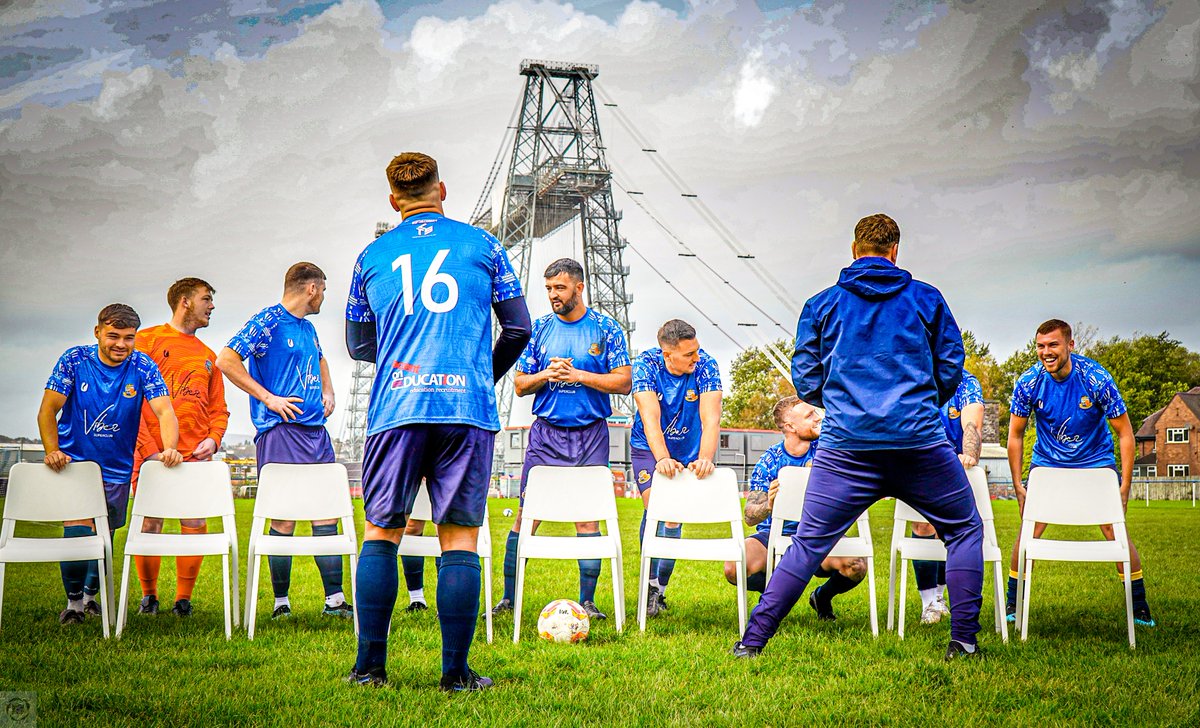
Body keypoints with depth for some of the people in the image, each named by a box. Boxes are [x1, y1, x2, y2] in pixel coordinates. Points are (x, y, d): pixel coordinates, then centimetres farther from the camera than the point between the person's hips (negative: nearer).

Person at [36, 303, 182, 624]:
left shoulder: (143, 367, -7)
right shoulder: (74, 360, -9)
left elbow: (164, 410, -16)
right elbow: (48, 409, -10)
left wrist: (170, 449, -34)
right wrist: (52, 450, -26)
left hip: (116, 469, 2)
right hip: (73, 463, -2)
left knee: (103, 535, 11)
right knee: (78, 531, -16)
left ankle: (91, 594, 36)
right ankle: (73, 600, 3)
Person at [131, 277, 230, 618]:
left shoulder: (208, 356, 21)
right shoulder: (147, 340, 5)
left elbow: (219, 407, 22)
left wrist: (213, 438, 0)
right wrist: (149, 449, -11)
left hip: (196, 455, 4)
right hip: (151, 453, -4)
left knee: (194, 524, -3)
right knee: (148, 524, -2)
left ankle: (184, 597, 7)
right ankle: (148, 595, 14)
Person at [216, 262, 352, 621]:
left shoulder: (307, 327, 19)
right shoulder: (268, 321, -5)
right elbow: (226, 360, -14)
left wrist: (327, 392, 22)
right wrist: (268, 397, -13)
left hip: (316, 430, 8)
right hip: (281, 430, -8)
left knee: (327, 511, 4)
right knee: (284, 518, -5)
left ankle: (334, 599, 8)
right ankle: (281, 602, 4)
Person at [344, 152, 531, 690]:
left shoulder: (372, 256, 12)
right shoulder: (481, 245, 9)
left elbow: (359, 345, 18)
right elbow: (518, 329, 9)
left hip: (396, 407, 1)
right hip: (467, 406, -1)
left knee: (381, 531, 10)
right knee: (460, 536, 2)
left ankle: (369, 666, 8)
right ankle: (456, 673, 2)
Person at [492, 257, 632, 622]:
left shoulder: (605, 328, 2)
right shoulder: (540, 329, 8)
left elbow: (623, 382, -4)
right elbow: (520, 385, 10)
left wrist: (578, 375, -13)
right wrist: (546, 375, -11)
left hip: (590, 434, -1)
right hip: (545, 433, 2)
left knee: (588, 515, -2)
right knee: (527, 513, -1)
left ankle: (587, 600, 7)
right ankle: (508, 598, 7)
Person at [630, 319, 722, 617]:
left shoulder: (706, 366, -21)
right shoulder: (646, 364, -23)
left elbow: (711, 419, -30)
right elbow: (650, 418, -33)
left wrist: (705, 458, -47)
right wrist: (662, 459, -49)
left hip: (689, 451, 1)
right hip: (649, 448, -1)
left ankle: (660, 588, 16)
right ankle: (652, 582, -6)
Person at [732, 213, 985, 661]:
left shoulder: (822, 304, 9)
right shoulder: (927, 299, 8)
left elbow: (805, 382, 8)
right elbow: (951, 372, 9)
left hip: (846, 445, 1)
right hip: (919, 440, -1)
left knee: (808, 545, 7)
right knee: (964, 530, 18)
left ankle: (752, 641, 4)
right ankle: (963, 640, 12)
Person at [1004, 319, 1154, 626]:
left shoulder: (1097, 379, -21)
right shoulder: (1028, 383, -16)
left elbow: (1125, 433, -12)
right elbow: (1016, 434, -2)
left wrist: (1125, 486, -15)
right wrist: (1018, 486, -5)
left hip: (1096, 461, -1)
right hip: (1047, 461, 1)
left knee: (1115, 531, -10)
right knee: (1029, 530, -11)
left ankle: (1140, 608, 6)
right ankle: (1013, 604, 4)